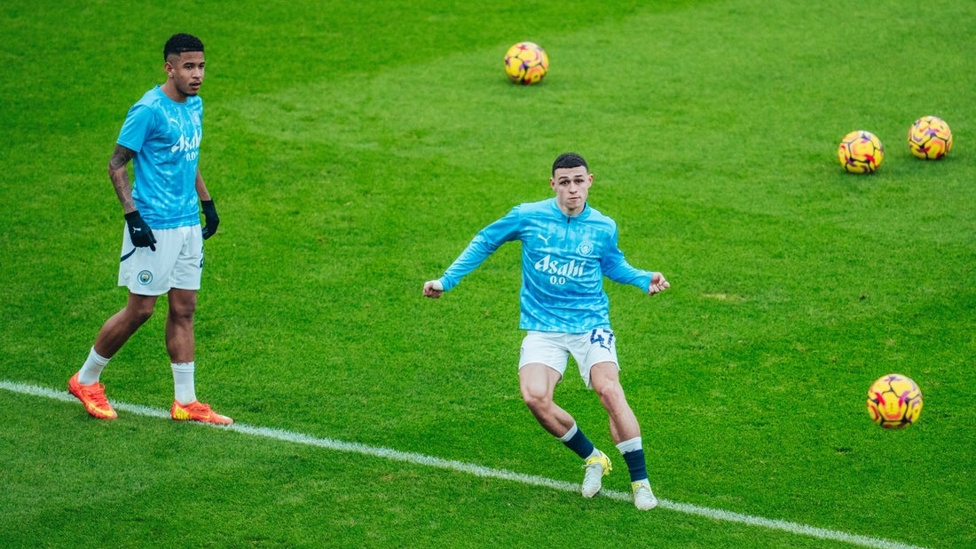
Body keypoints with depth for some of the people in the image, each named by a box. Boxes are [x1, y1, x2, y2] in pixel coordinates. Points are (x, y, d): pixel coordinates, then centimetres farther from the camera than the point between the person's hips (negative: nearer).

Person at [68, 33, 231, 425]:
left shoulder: (195, 106, 9)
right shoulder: (149, 110, -16)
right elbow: (116, 165, -13)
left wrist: (207, 203, 19)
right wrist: (132, 216, -19)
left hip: (188, 224, 7)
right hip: (154, 227, -7)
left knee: (184, 309, 8)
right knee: (140, 310, -1)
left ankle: (185, 402, 13)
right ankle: (86, 380, 17)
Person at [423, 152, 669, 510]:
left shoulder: (603, 228, 1)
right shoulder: (528, 217, -4)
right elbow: (484, 243, 11)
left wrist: (645, 279, 5)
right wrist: (446, 280, 9)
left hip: (591, 324, 0)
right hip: (543, 329, 0)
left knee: (609, 390, -24)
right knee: (535, 397, -24)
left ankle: (640, 482, -12)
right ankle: (592, 459, 1)